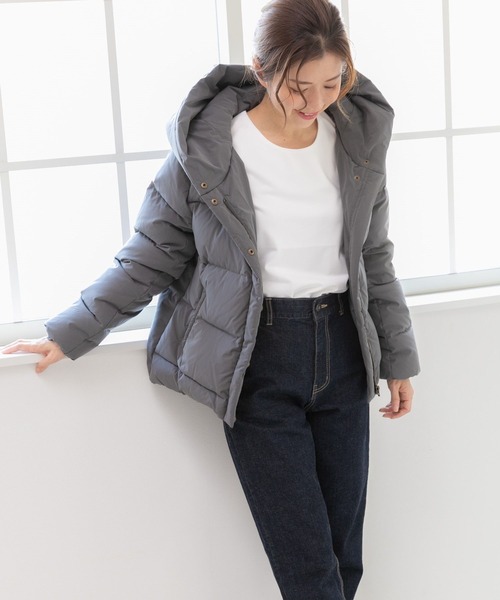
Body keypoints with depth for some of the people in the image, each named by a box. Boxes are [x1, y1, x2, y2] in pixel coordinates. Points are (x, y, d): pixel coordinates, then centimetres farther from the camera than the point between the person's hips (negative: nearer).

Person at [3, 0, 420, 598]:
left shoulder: (360, 135, 3)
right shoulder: (208, 145, -8)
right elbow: (152, 255, 0)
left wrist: (398, 359, 16)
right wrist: (69, 334, -1)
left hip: (342, 353, 4)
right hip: (257, 363, -4)